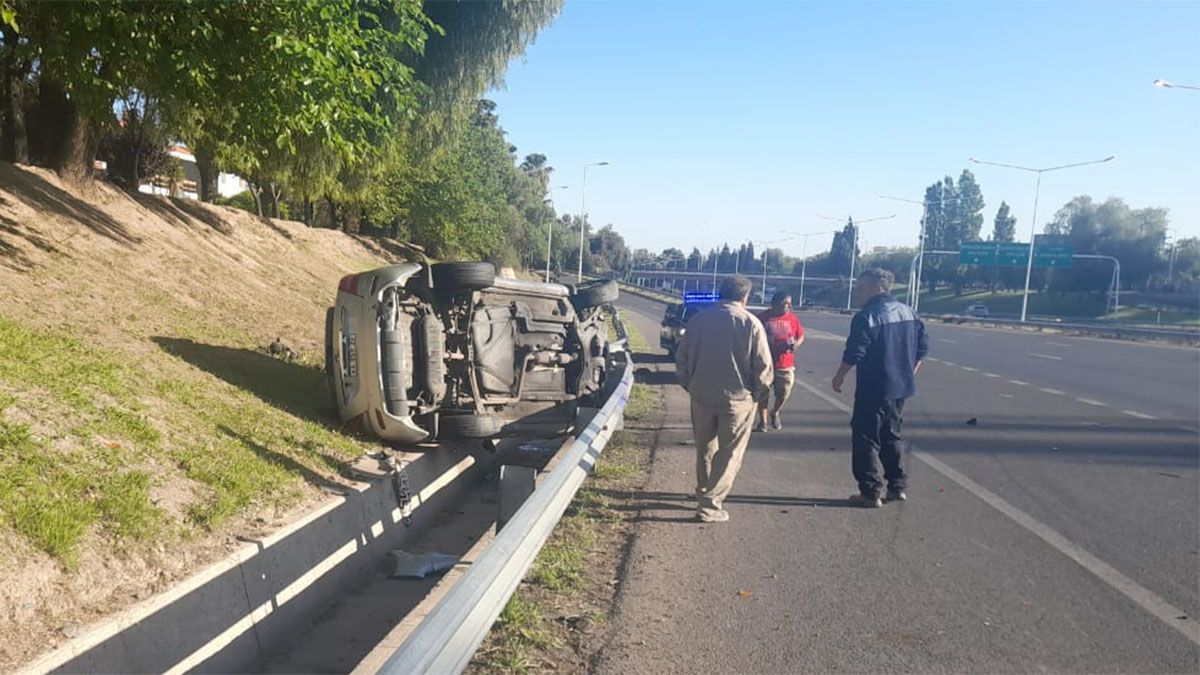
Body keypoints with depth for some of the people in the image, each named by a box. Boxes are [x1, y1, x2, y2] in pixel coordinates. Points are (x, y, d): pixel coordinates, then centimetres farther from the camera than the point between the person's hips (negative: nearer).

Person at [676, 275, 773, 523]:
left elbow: (682, 358, 6)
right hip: (737, 399, -4)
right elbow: (763, 366, -8)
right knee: (730, 454, 6)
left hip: (701, 396, 4)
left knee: (705, 449, 20)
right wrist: (758, 394, 6)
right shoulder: (750, 323, -9)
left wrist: (690, 385, 17)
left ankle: (704, 492, 35)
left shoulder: (698, 319, 2)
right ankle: (710, 505, 3)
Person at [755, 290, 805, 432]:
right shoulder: (763, 318, -7)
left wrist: (796, 343, -8)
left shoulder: (792, 318, 2)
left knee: (784, 393, 0)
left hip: (786, 364, 2)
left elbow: (801, 335, 11)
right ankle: (762, 422, 19)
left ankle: (775, 413, 31)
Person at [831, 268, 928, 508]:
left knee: (866, 439, 2)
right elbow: (922, 348, 11)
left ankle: (870, 493, 4)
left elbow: (854, 353, -17)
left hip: (874, 390, -8)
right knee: (892, 436, 20)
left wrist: (839, 378, -4)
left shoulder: (867, 316, -16)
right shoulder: (908, 312, 8)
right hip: (901, 387, 8)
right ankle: (897, 487, 24)